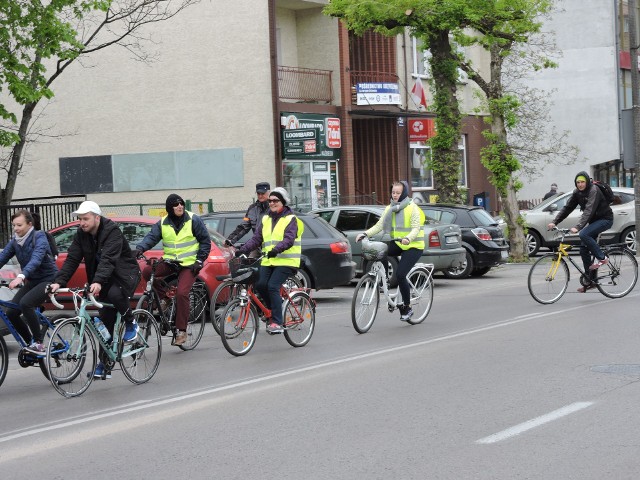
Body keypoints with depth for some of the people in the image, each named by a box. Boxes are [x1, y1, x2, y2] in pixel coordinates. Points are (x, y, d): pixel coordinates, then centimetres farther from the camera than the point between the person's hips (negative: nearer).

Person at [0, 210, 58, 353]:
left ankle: (38, 343, -17)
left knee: (25, 303, -30)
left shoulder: (39, 238, -18)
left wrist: (21, 277, -50)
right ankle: (30, 343, 11)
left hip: (48, 280, -7)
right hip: (32, 281, 7)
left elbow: (36, 259, -35)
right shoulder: (15, 241, 2)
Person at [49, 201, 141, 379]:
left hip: (124, 274, -6)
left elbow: (108, 259, -36)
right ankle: (105, 364, 9)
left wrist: (98, 282, -50)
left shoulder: (112, 232, -23)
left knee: (115, 294, -38)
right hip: (103, 279, 6)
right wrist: (59, 281, -22)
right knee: (106, 320, 3)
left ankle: (131, 323, -10)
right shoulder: (81, 235, -3)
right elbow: (72, 260, -8)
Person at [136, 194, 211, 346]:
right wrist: (140, 249, -26)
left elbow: (205, 241, 1)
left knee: (182, 293, -23)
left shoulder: (194, 220, -3)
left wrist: (199, 260, -8)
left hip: (189, 264, -4)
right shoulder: (163, 223, 5)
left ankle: (181, 331, -15)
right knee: (147, 271, -22)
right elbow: (151, 237, -6)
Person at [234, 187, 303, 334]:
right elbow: (256, 239, 12)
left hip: (286, 261, -6)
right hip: (268, 261, 6)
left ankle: (277, 323, -14)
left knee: (272, 286, -19)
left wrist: (276, 250, -33)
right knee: (260, 285, -13)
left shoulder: (290, 219, -2)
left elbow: (289, 239, -17)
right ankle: (274, 312, 11)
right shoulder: (266, 219, 17)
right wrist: (242, 250, -3)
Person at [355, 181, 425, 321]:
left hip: (413, 246, -6)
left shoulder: (412, 208, -9)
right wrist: (365, 234, -13)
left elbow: (416, 228, -17)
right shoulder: (389, 209, 10)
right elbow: (379, 225, 3)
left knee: (400, 274, -19)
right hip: (397, 244, 6)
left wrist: (408, 238, -38)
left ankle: (407, 308, -4)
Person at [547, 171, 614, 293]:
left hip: (605, 219, -8)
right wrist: (554, 222, -10)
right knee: (584, 249, -1)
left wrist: (577, 227, -44)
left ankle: (601, 258, -14)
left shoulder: (593, 191, -23)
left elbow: (589, 210, -34)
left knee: (584, 235, -30)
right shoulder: (577, 193, 1)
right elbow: (567, 208, 1)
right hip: (594, 220, 8)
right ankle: (591, 281, 4)